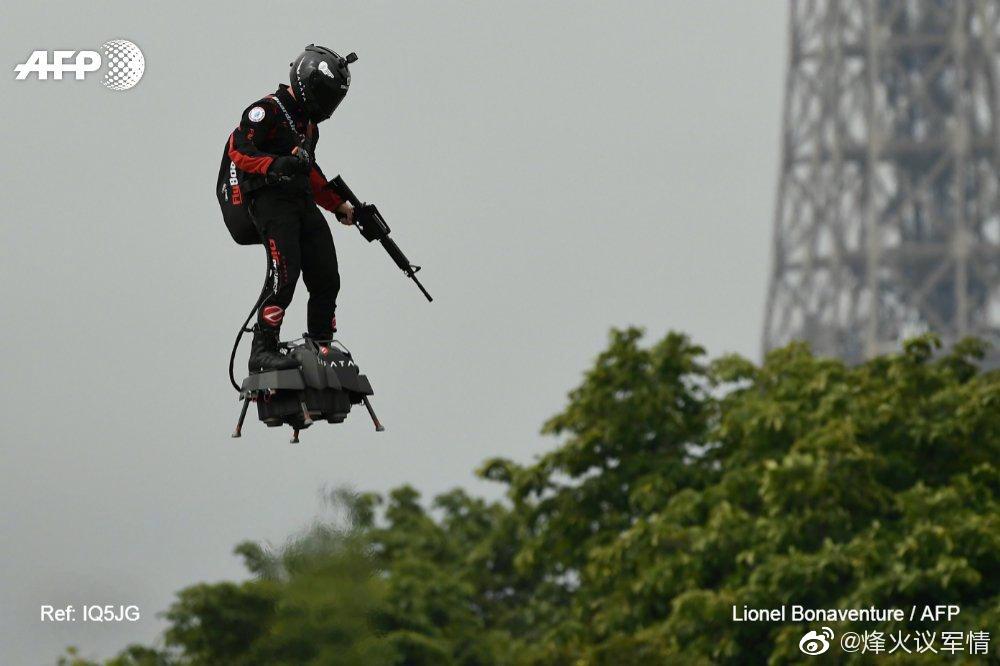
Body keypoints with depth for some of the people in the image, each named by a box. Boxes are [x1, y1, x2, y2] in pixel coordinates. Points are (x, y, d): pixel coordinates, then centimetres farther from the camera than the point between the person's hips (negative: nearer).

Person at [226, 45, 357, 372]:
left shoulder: (308, 122, 25)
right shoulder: (267, 110, -5)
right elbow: (238, 149, -16)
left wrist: (338, 205, 30)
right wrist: (277, 165, -29)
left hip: (303, 203, 9)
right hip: (271, 200, -9)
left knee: (326, 279, 2)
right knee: (285, 271, -23)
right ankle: (262, 351, -23)